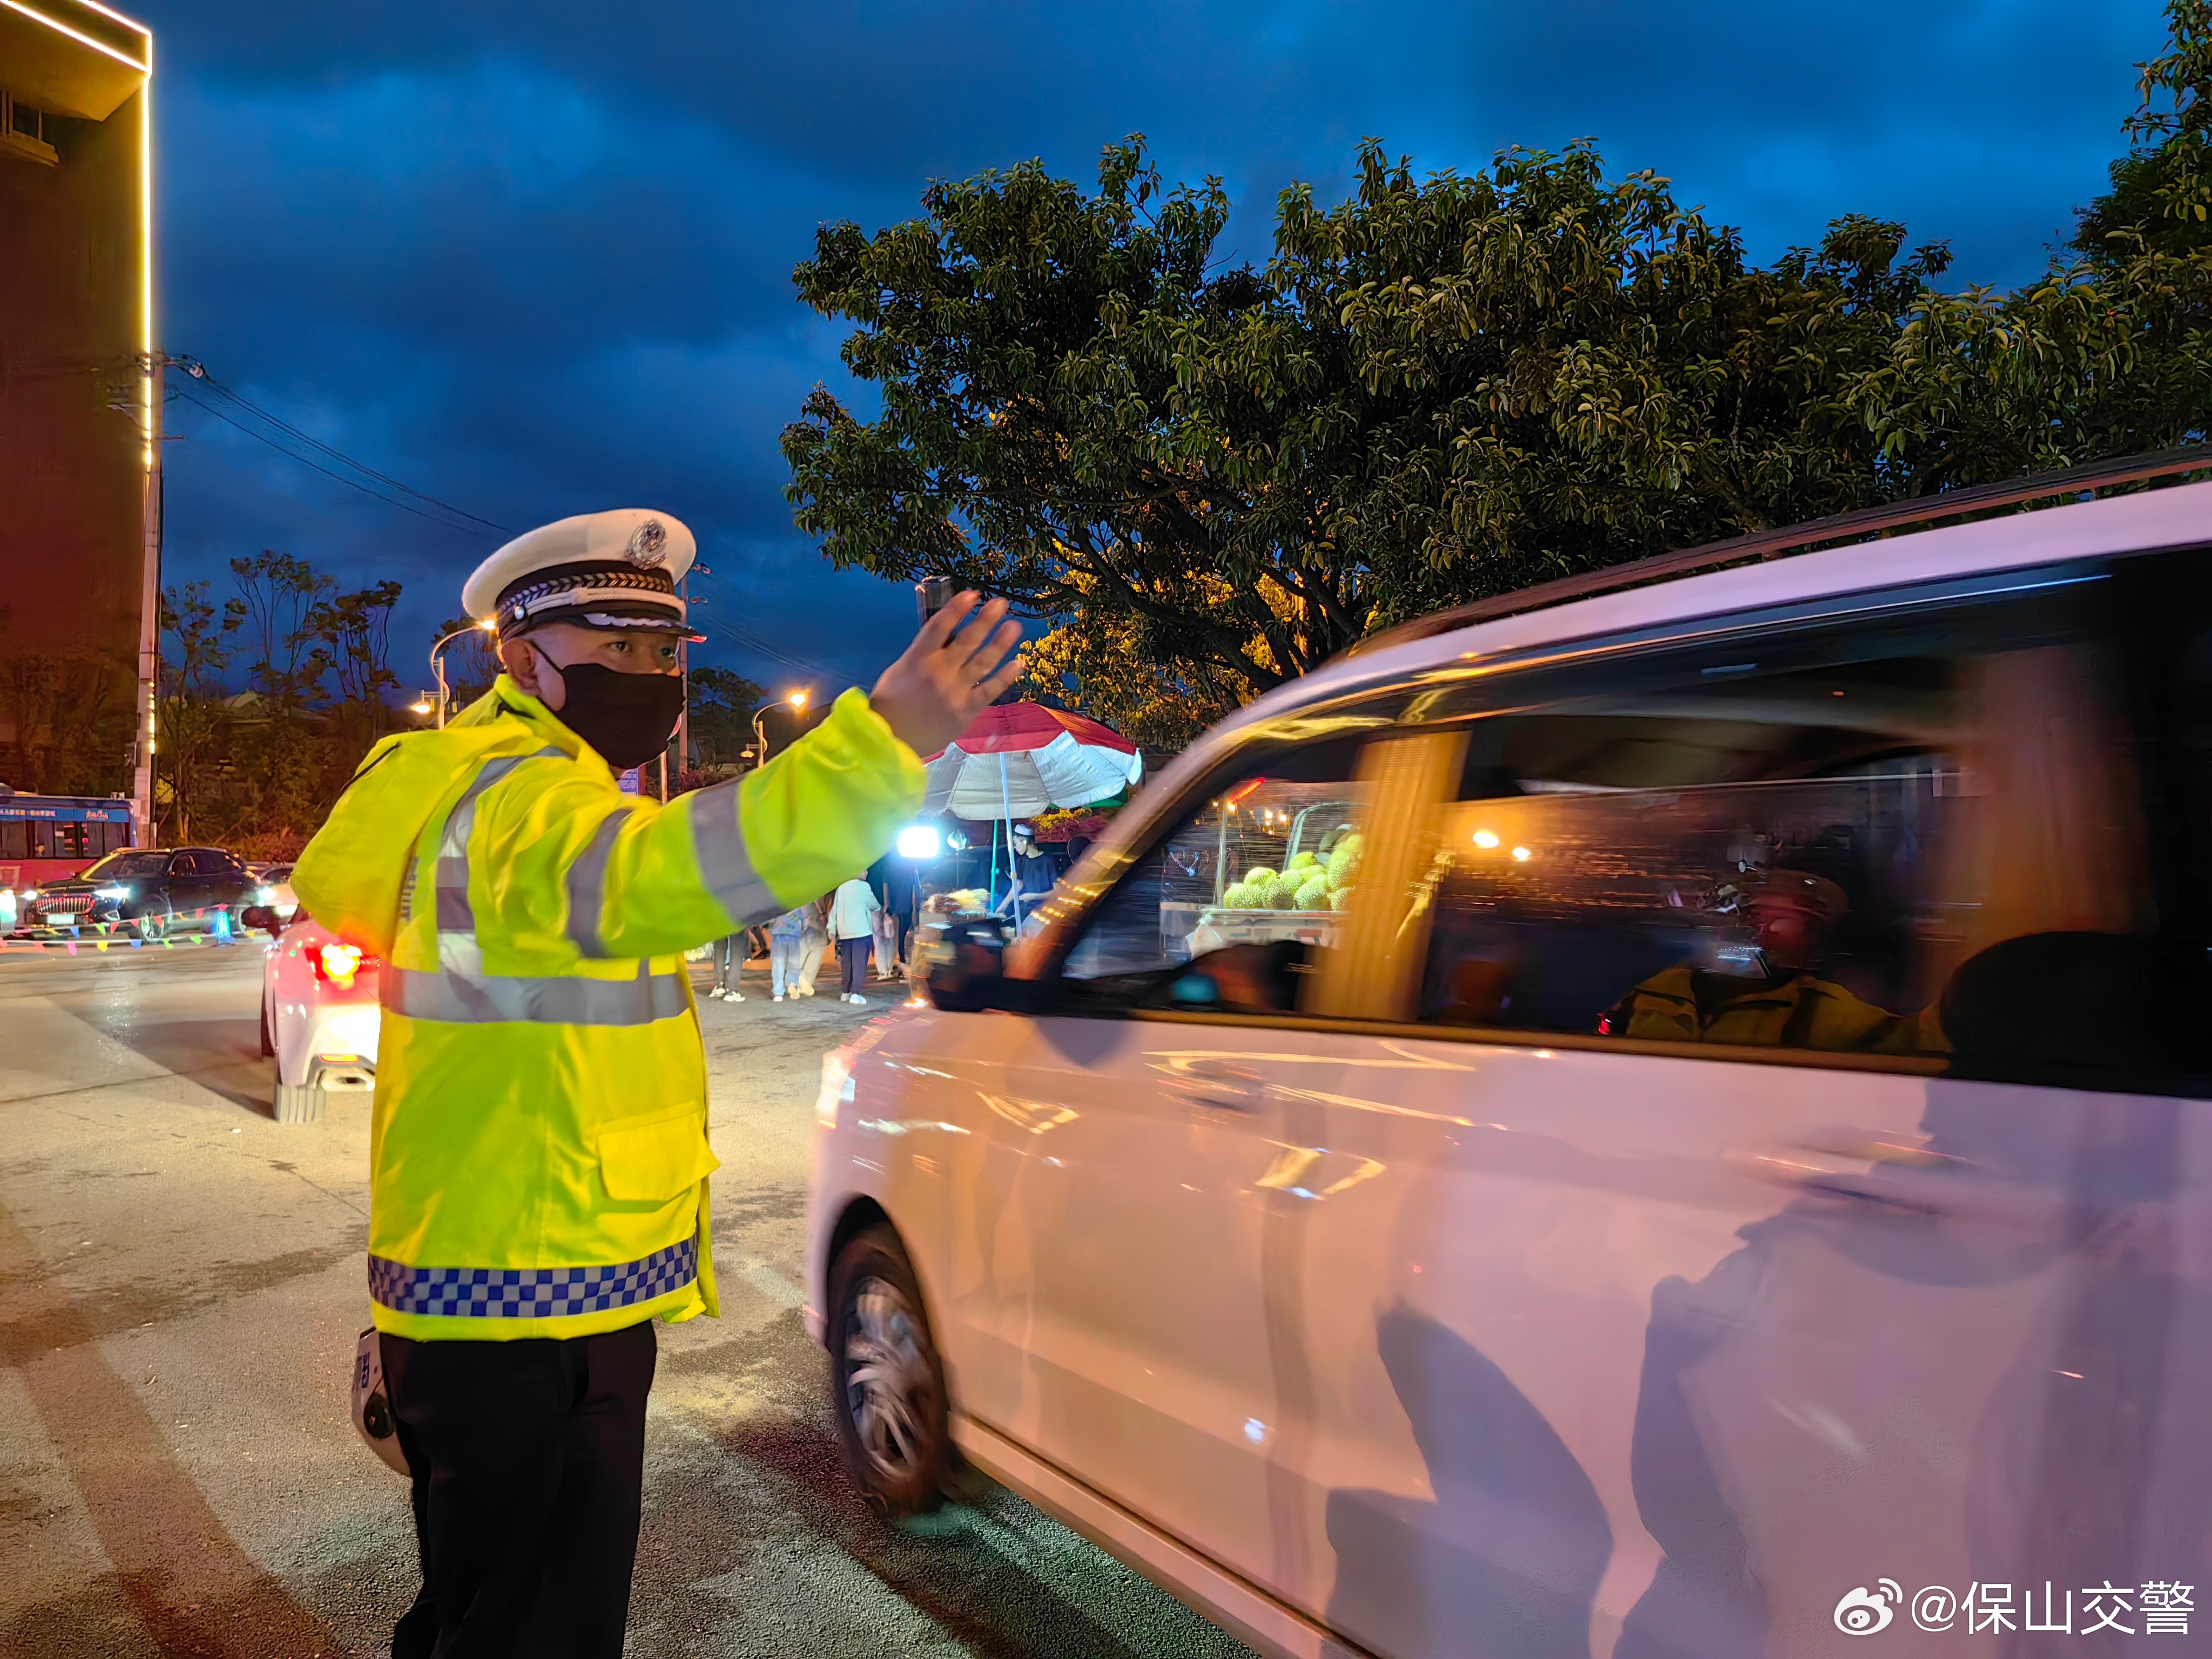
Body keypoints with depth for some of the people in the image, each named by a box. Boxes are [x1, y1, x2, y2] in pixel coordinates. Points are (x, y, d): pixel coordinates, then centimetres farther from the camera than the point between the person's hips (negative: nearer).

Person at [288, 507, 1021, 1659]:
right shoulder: (521, 800, -21)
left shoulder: (494, 777, 14)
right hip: (527, 1312, -11)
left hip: (533, 1296, 11)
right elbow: (644, 881, -44)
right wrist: (885, 745, -55)